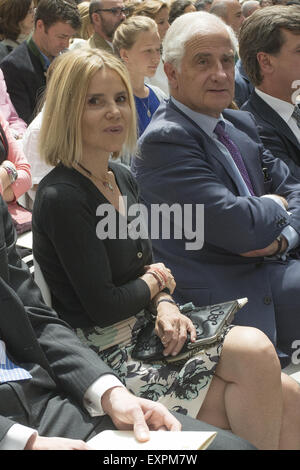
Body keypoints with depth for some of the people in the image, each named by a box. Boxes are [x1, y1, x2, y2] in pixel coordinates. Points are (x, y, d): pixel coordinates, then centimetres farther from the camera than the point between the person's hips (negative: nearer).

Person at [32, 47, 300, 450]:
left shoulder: (123, 179, 10)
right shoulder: (61, 198, -17)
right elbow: (103, 306, -19)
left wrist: (165, 306, -7)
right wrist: (155, 284, -1)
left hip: (144, 331, 8)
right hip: (105, 355, -8)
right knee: (256, 351, -21)